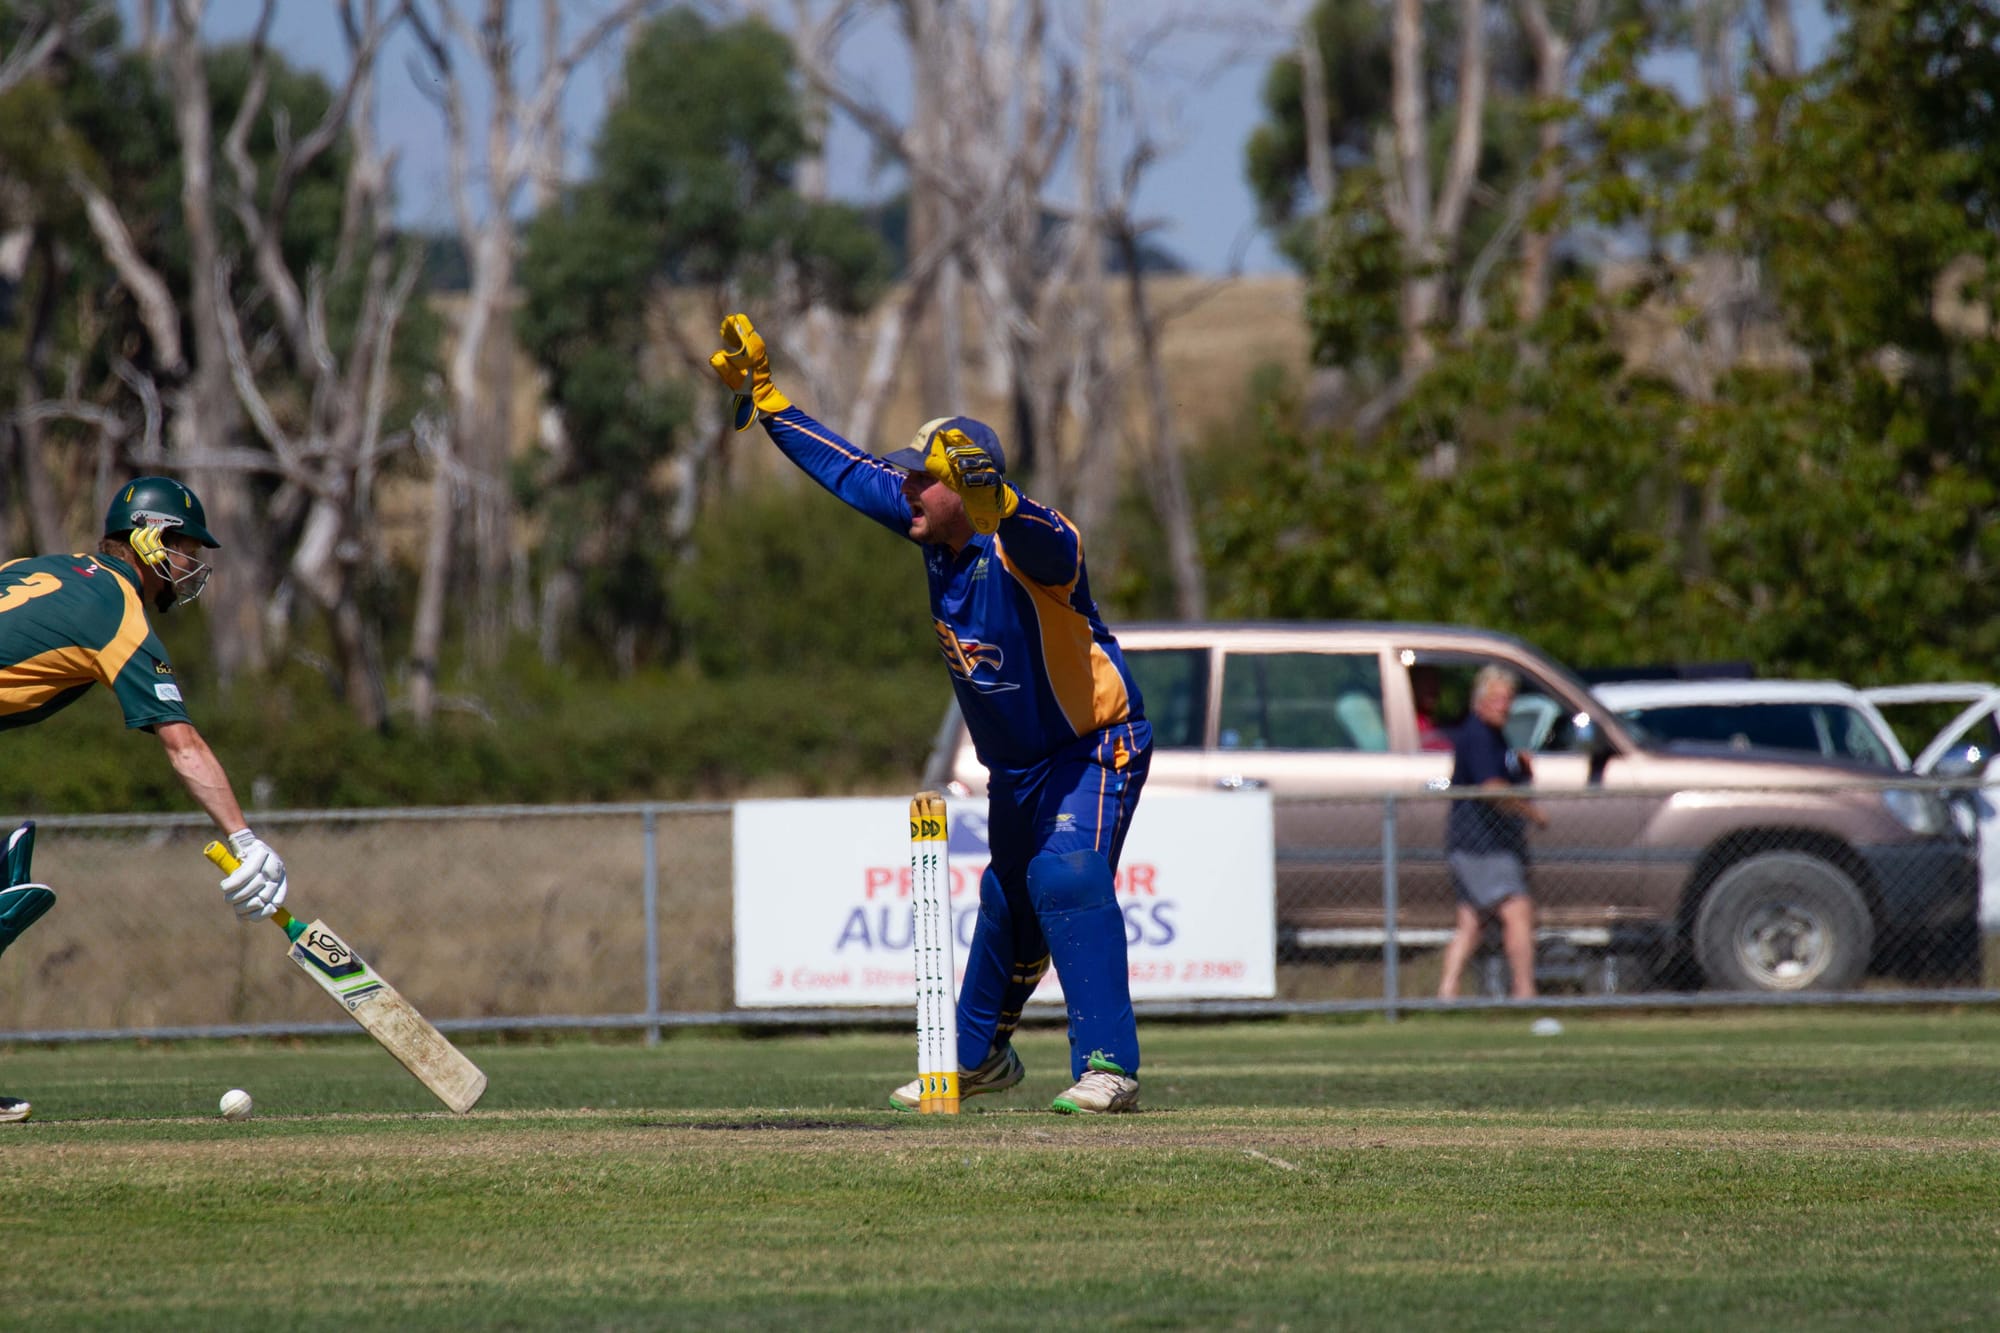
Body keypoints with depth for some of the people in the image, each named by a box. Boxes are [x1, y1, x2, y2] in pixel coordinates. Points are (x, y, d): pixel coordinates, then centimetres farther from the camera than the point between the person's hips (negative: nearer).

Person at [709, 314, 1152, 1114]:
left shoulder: (1028, 549, -28)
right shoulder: (932, 535, -5)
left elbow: (1044, 540, -54)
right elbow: (850, 472, 6)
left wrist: (993, 503, -75)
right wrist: (763, 401, 8)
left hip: (1095, 748, -8)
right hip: (1014, 765, 8)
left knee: (1067, 878, -27)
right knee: (1007, 904, 22)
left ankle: (1108, 1065, -30)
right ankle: (979, 1055, 40)